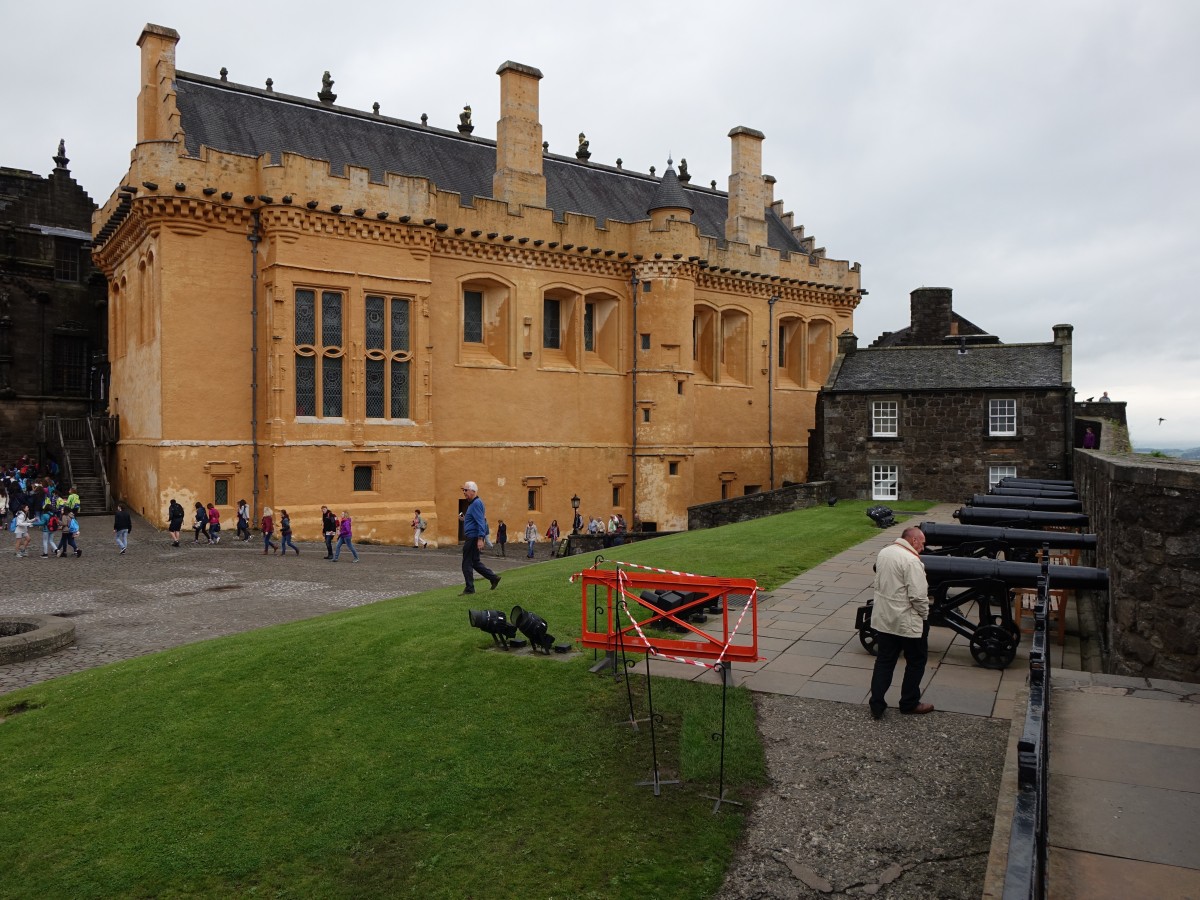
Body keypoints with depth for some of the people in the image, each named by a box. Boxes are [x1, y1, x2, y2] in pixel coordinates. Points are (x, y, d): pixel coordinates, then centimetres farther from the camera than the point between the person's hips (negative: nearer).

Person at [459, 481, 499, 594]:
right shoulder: (473, 503, 16)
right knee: (475, 562, 16)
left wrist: (480, 538, -28)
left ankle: (469, 588, 2)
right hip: (472, 537, 10)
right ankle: (494, 578, 19)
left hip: (473, 537, -10)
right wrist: (465, 519, 13)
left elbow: (481, 522, -23)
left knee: (467, 564, -4)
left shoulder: (476, 503, -15)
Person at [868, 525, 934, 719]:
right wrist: (924, 616, -7)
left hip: (883, 619, 7)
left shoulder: (884, 553, 5)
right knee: (916, 662, 12)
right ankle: (909, 703, 23)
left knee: (884, 661, 13)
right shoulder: (911, 560, -21)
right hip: (908, 623, -7)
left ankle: (877, 704, 12)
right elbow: (918, 595, -23)